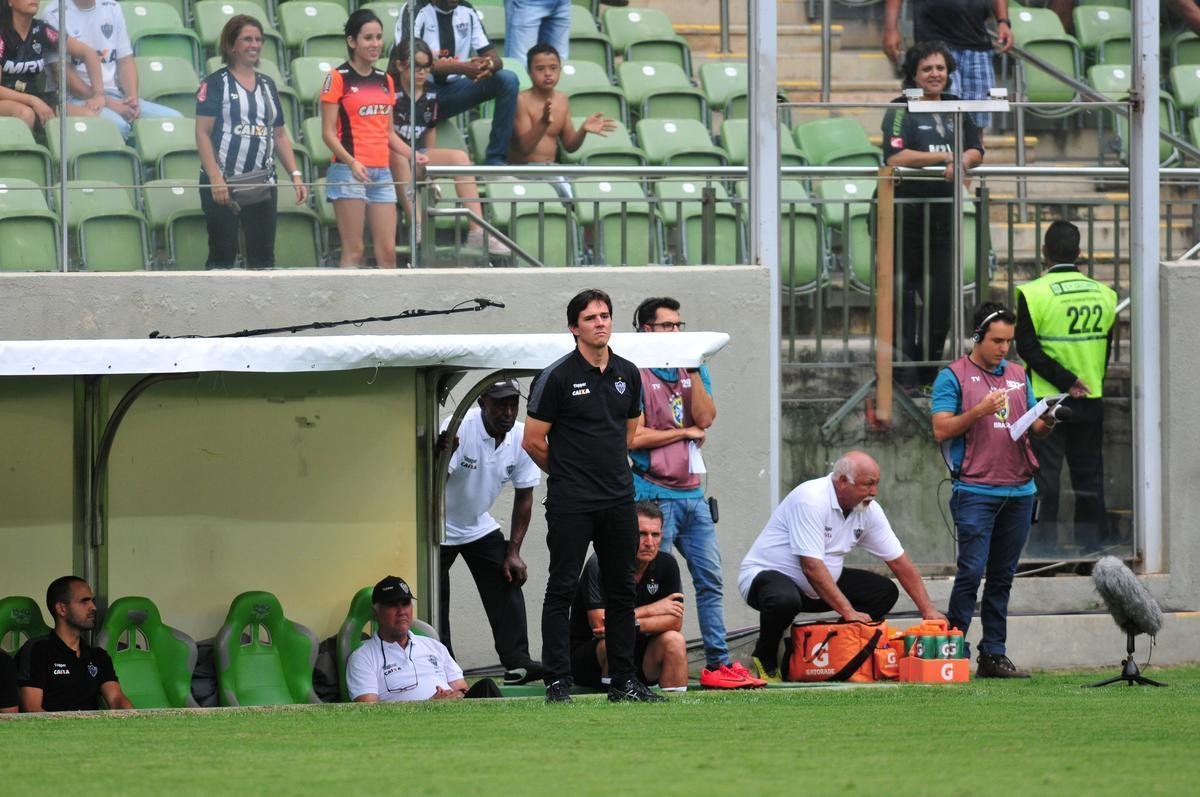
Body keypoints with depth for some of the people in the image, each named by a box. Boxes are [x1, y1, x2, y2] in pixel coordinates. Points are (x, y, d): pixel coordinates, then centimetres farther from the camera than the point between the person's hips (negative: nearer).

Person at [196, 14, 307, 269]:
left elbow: (280, 135, 18)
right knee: (223, 255, -4)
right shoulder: (215, 83, -2)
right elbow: (202, 134, -9)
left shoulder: (267, 85, 16)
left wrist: (295, 174, 7)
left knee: (263, 256, 3)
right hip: (223, 185, -5)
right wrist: (215, 179, -18)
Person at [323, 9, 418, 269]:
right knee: (353, 251, -7)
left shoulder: (385, 81, 16)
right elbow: (328, 133, -7)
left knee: (387, 251, 2)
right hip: (349, 171, -6)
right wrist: (352, 162, -21)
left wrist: (413, 155, 4)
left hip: (381, 173, 6)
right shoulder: (338, 78, -3)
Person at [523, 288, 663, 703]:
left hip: (619, 501, 6)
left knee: (621, 590, 9)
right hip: (570, 505, -6)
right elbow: (533, 440, -3)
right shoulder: (557, 377, -8)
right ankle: (557, 682, -2)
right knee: (562, 590, -4)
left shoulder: (628, 374, 10)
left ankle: (624, 681, 15)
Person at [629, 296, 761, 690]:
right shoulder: (636, 376, -5)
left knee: (710, 579, 5)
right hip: (654, 493, -7)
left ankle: (718, 662, 8)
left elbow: (706, 417, 0)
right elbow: (634, 437, -13)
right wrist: (686, 433, -4)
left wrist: (693, 369, -6)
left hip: (692, 493, 7)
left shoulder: (693, 371, 14)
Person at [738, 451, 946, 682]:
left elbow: (899, 561, 2)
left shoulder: (868, 510, -3)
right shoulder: (811, 500, -27)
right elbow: (811, 567, -32)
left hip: (821, 586, 8)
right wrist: (848, 612, -33)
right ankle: (765, 658, -11)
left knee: (884, 591, -5)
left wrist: (928, 611, -5)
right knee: (785, 600, -41)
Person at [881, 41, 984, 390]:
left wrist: (961, 161, -14)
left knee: (943, 294, 6)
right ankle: (904, 371, 2)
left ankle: (930, 365, 16)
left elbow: (976, 151, 9)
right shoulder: (901, 111, -5)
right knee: (903, 290, -1)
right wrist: (945, 157, -16)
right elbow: (895, 156, -18)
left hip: (944, 213, 5)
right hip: (906, 213, -5)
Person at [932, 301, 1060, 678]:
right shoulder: (953, 376, 0)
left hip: (1019, 490, 6)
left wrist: (1045, 424, -3)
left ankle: (994, 655, 9)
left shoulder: (1018, 375, 17)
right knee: (972, 571, -12)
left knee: (1002, 577, 7)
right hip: (976, 490, -5)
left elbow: (1033, 429, 19)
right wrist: (980, 411, -17)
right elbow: (941, 430, -6)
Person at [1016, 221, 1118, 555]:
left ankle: (1045, 544, 0)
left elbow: (1027, 346, -16)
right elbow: (1106, 346, 8)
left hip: (1047, 399, -4)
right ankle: (1093, 541, 14)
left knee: (1044, 477, 1)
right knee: (1088, 475, 11)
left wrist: (1066, 381, -14)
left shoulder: (1033, 293, -11)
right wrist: (1086, 383, 14)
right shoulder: (1103, 293, 3)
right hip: (1091, 402, 4)